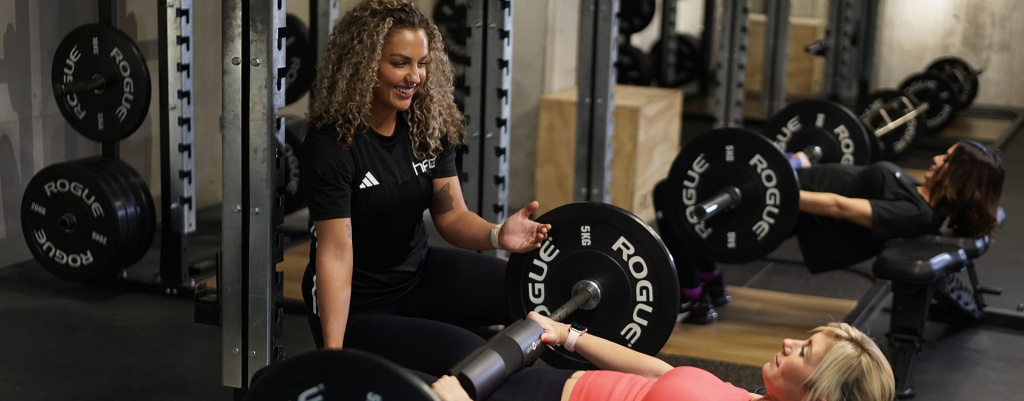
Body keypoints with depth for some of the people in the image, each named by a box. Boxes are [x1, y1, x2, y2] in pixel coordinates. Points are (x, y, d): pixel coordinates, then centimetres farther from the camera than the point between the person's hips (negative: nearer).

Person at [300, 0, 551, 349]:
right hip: (357, 297, -5)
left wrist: (497, 234, -31)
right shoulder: (329, 144, -23)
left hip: (418, 271, 5)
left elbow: (452, 216, -7)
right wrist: (333, 350, -31)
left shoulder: (429, 126, -7)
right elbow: (336, 251, -25)